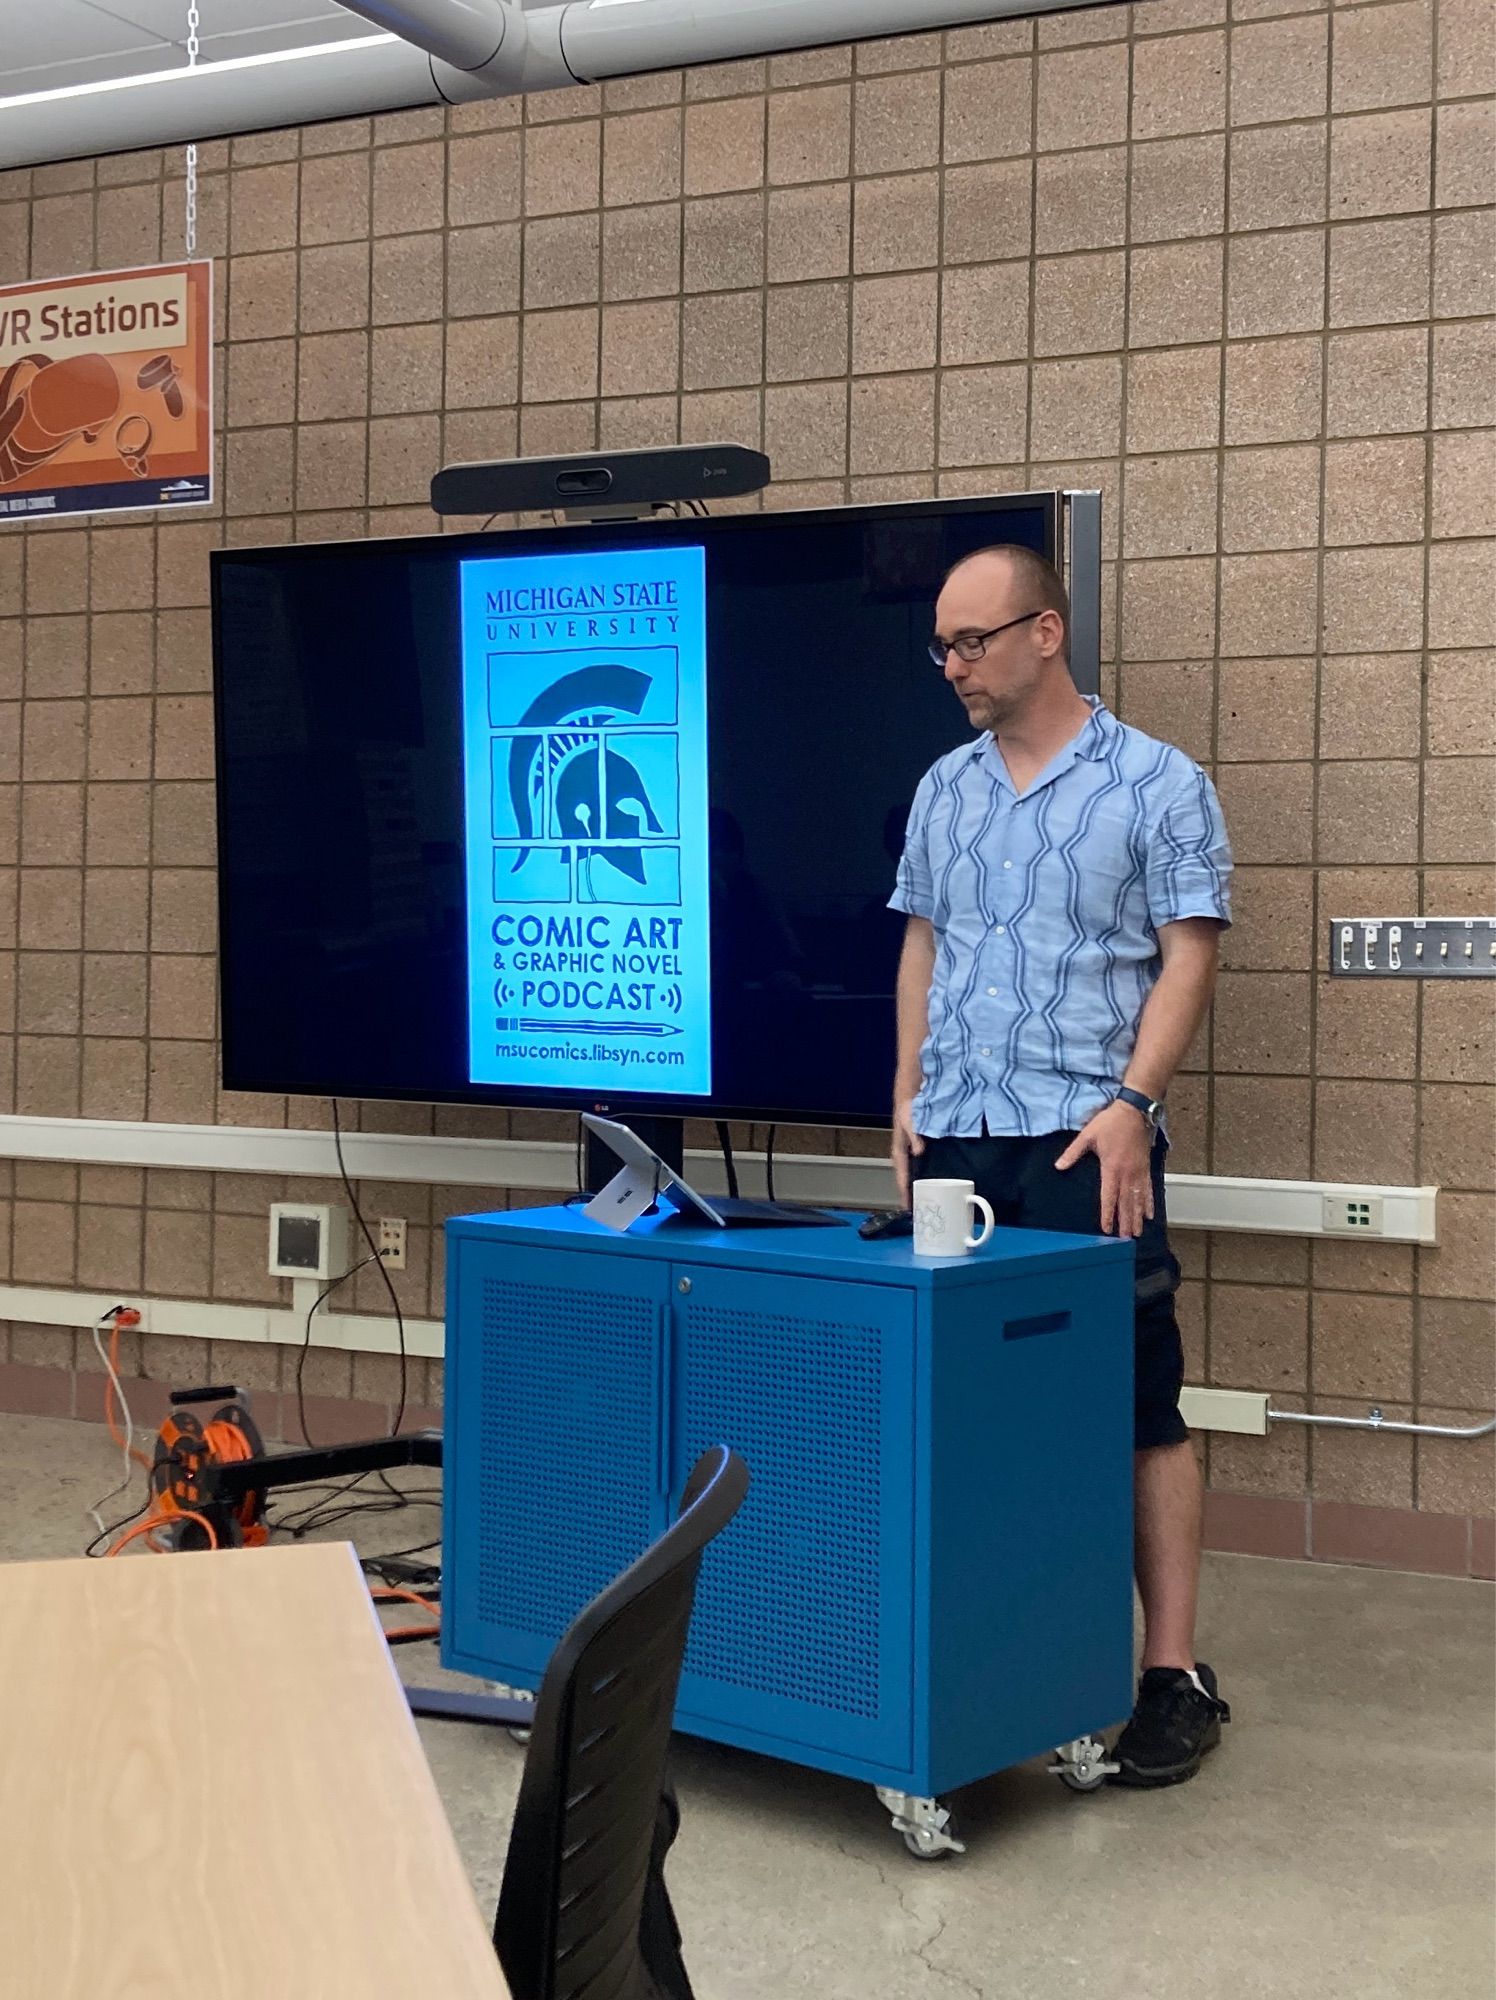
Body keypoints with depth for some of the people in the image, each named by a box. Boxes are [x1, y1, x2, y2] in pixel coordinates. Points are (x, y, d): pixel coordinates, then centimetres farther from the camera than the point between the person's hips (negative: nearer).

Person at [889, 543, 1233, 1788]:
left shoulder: (1158, 784, -1)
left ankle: (1173, 1674, 4)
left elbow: (1188, 959, -5)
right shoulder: (946, 789, 15)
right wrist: (910, 1095, 8)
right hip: (956, 1137, 5)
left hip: (1083, 1140, -5)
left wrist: (1130, 1104, -16)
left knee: (1137, 1404, -2)